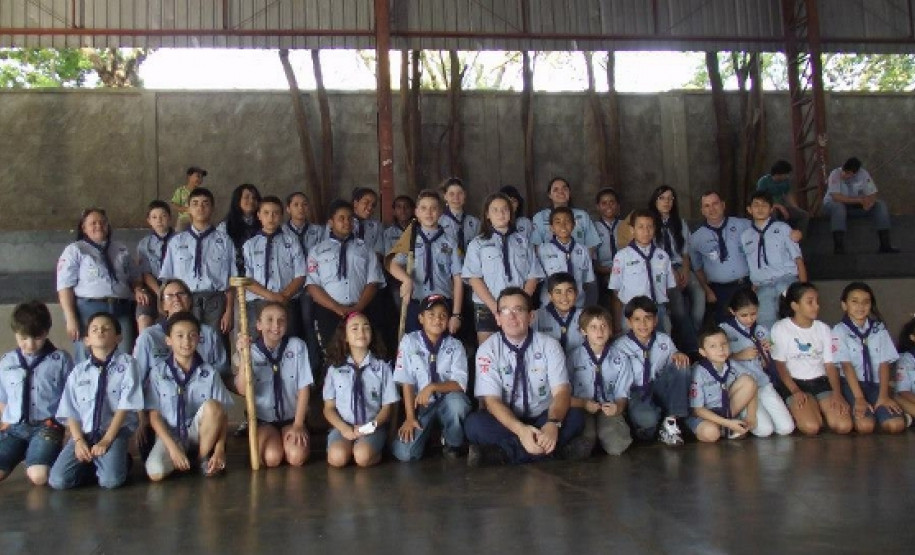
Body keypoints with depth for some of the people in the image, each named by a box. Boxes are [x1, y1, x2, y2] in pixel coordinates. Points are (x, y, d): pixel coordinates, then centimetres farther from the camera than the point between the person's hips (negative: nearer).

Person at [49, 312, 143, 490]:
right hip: (84, 432, 3)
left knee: (111, 480, -26)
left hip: (115, 431, -3)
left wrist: (106, 440, -12)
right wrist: (78, 440, -9)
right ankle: (90, 463, 12)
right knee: (58, 481, -17)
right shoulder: (78, 371, 9)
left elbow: (125, 406, -6)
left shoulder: (126, 363, -1)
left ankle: (120, 459, 8)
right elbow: (70, 412, 7)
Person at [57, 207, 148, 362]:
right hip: (89, 310, -4)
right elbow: (65, 286, -2)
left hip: (121, 310, 4)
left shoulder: (121, 249, 21)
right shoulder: (74, 250, 6)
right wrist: (71, 318, -12)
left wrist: (138, 290, 1)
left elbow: (134, 277, 25)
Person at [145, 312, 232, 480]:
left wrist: (220, 448, -18)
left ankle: (202, 458, -9)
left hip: (199, 433, 1)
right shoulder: (158, 372, -4)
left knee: (212, 406, -30)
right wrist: (173, 447, -17)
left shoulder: (209, 373, -3)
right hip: (170, 434, -1)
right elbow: (154, 415, -4)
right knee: (155, 472, -30)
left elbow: (222, 414, -4)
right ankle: (186, 458, 4)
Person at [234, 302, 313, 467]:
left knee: (297, 457, -23)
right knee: (272, 458, -24)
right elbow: (243, 390, -17)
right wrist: (243, 357, -28)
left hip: (292, 418, 0)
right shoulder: (251, 351, -5)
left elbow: (304, 387, -5)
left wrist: (298, 424, -9)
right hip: (263, 419, 0)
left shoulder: (297, 346, -6)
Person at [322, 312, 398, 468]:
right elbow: (329, 408, 6)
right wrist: (344, 428, -13)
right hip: (343, 426, 1)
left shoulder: (382, 367, 3)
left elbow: (388, 406, 4)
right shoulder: (335, 368, 5)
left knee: (363, 456, -31)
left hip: (371, 428, -1)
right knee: (337, 457, -29)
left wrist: (370, 426, -14)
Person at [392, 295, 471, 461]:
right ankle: (428, 433, 15)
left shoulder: (455, 346, -4)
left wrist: (432, 387, -28)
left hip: (447, 404, 0)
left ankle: (453, 443, -5)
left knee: (457, 400, -36)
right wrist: (409, 417, -14)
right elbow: (406, 382, -8)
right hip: (420, 405, 0)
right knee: (404, 453, -21)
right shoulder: (409, 341, -5)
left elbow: (460, 384, -13)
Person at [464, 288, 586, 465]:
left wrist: (553, 424, -36)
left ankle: (501, 453, -24)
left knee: (576, 416, -28)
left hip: (543, 419, 2)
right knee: (474, 423, -30)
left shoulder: (549, 345, -5)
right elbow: (492, 400, -15)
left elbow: (562, 392, -14)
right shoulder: (487, 350, -7)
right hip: (506, 422, -1)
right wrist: (520, 430, -34)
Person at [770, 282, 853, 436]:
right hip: (794, 383, -4)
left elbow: (830, 364, 6)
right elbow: (780, 365, -3)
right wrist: (795, 391, -17)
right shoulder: (780, 328, -3)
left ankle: (818, 409, 9)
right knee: (811, 427, -28)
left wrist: (837, 393, -11)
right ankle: (797, 410, 5)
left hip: (821, 382, 4)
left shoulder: (823, 329, 10)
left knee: (844, 426, -19)